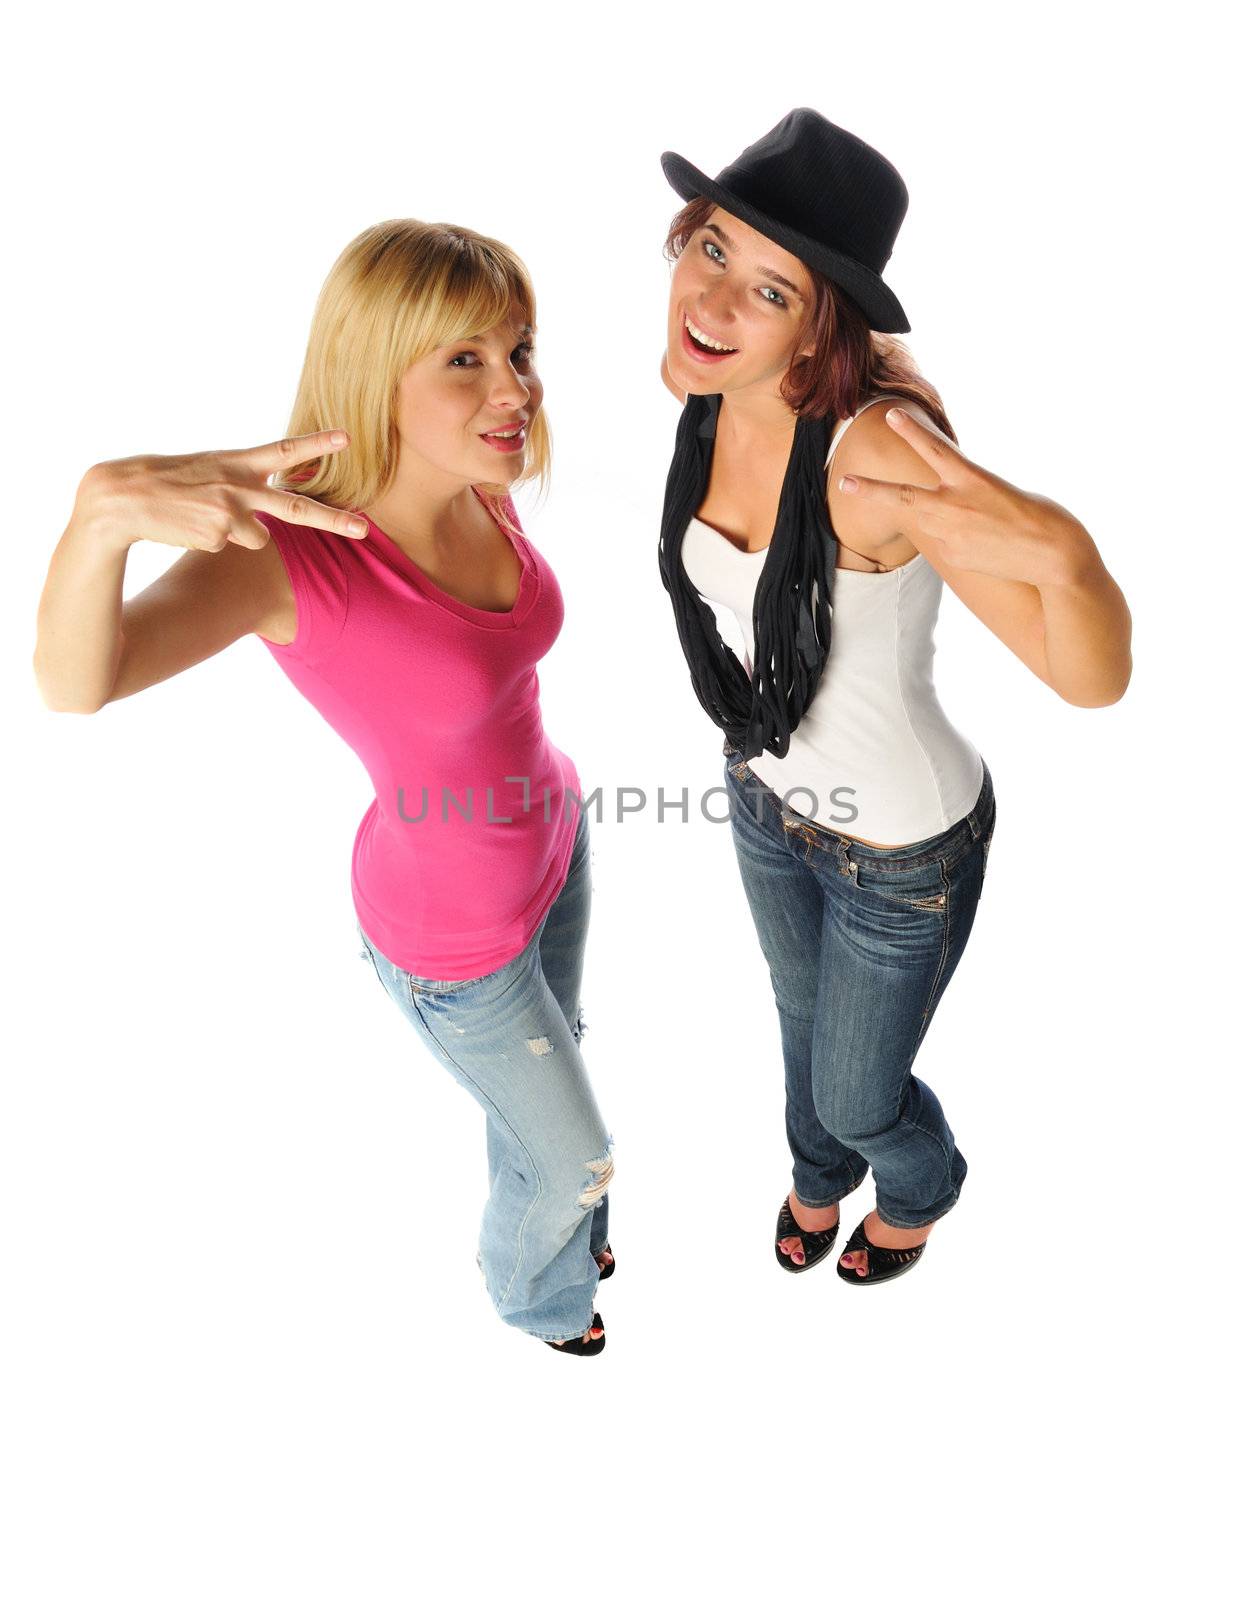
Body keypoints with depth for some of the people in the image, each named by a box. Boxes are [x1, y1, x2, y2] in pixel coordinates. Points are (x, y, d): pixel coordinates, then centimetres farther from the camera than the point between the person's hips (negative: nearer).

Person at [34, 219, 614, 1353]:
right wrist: (105, 509, -64)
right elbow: (74, 683, -48)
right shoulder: (286, 553, -33)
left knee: (553, 1047, 33)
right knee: (572, 1159, 17)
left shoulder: (484, 493, -14)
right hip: (452, 936, -6)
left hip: (552, 839, 7)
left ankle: (552, 1224, 67)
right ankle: (536, 1292, 55)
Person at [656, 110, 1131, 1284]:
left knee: (859, 1096, 20)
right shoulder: (714, 390, -16)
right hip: (769, 789, 6)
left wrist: (1061, 547, -59)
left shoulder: (879, 445, -38)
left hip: (901, 844, -6)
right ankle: (821, 1169, 67)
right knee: (804, 1016, 33)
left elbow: (1094, 679, -38)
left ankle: (922, 1186, 60)